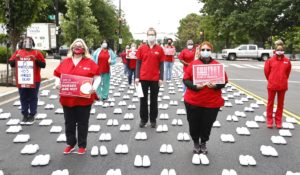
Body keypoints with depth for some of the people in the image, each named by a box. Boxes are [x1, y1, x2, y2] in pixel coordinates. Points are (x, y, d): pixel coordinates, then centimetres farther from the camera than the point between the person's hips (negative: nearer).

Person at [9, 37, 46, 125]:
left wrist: (36, 59, -18)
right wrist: (16, 58, -11)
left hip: (34, 80, -2)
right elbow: (11, 64, 6)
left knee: (33, 98, 4)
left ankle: (32, 115, 13)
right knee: (23, 98, 8)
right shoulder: (18, 52, 9)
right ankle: (25, 115, 17)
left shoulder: (37, 53, 2)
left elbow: (43, 65, -5)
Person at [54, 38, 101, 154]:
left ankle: (82, 145, 23)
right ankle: (70, 144, 30)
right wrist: (57, 84, -8)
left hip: (84, 99, -3)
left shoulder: (89, 62, -2)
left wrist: (94, 87, -17)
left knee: (82, 123, 8)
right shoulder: (65, 62, 5)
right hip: (67, 98, 3)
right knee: (69, 123, 14)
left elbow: (97, 76, -2)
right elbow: (57, 75, 11)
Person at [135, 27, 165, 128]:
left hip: (155, 79, 0)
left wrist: (161, 78, -3)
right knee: (143, 99, 8)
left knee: (154, 100, 9)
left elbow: (161, 65, 2)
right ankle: (143, 119, 20)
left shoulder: (159, 49, 1)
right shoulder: (141, 48, 2)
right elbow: (138, 63, 4)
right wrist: (137, 77, -2)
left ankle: (153, 120, 20)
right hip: (143, 78, 1)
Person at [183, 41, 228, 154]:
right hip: (193, 101, 0)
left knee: (207, 124, 9)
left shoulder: (217, 65, 0)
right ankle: (196, 143, 34)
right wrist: (195, 86, -19)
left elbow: (224, 81, 3)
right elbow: (186, 80, -1)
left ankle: (203, 143, 34)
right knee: (194, 124, 9)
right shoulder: (193, 64, -2)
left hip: (212, 102, 0)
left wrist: (215, 85, -17)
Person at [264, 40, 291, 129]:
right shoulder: (270, 60, -6)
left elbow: (287, 72, 12)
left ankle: (278, 121, 22)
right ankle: (269, 121, 17)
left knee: (280, 104, 10)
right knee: (270, 103, 6)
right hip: (272, 86, -2)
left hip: (282, 86, 2)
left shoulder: (287, 61, -1)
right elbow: (266, 71, 5)